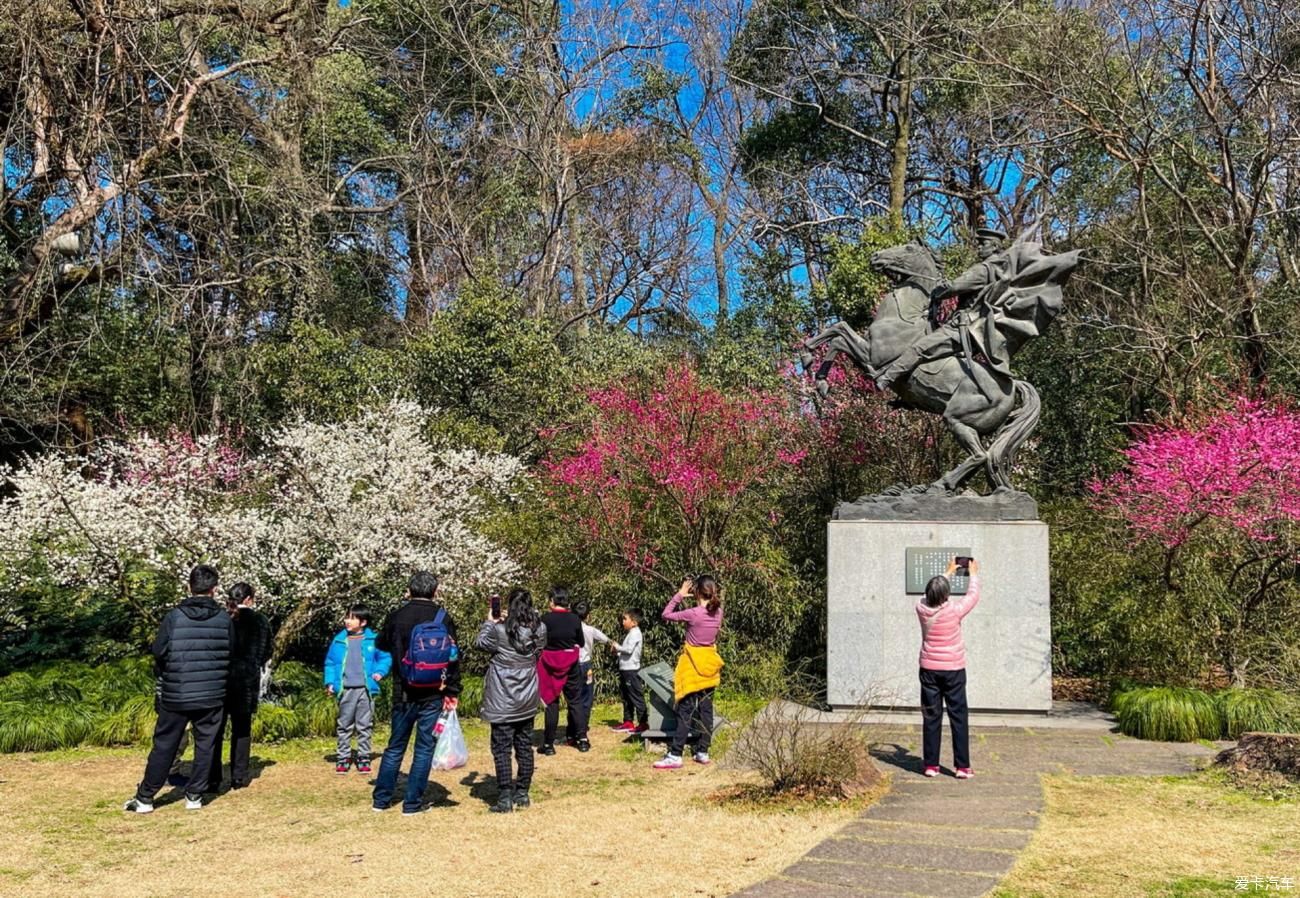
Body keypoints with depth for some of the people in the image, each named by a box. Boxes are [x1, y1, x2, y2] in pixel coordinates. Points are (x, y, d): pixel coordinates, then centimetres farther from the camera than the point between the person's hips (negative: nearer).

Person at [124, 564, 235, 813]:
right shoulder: (224, 619, -4)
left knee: (163, 746, 8)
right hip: (212, 695, 1)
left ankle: (144, 798, 14)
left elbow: (158, 653, -3)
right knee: (205, 746, 11)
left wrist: (164, 679, 16)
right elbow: (232, 657, 3)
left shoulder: (174, 616, -8)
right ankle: (195, 796, 14)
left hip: (176, 695, 0)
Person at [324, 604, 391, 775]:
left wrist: (380, 672, -9)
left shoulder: (373, 640, 0)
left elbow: (386, 658, 6)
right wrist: (330, 682, 1)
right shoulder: (338, 640, 5)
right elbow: (330, 663, 10)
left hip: (365, 690, -1)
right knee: (344, 726, 8)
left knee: (364, 726, 5)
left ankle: (363, 758, 13)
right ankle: (343, 758, 16)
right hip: (345, 690, 1)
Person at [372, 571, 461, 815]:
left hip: (403, 694, 2)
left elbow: (380, 644, 15)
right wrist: (452, 692, -3)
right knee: (424, 749, 6)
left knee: (395, 747, 15)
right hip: (433, 695, -2)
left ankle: (381, 799, 21)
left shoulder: (397, 617, -3)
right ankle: (413, 802, 8)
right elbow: (453, 657, -8)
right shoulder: (443, 618, -7)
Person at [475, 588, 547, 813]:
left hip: (503, 699, -4)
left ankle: (505, 798, 1)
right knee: (524, 745, 13)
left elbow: (479, 642, 1)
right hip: (527, 698, 5)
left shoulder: (499, 629, -17)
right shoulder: (539, 629, -5)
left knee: (501, 748, 2)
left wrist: (489, 622, 14)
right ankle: (522, 793, 19)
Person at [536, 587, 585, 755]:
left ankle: (549, 744, 9)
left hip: (550, 665, -2)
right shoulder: (574, 619, -5)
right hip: (571, 665, 2)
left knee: (552, 703, 6)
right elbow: (580, 643, 6)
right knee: (575, 701, 12)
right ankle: (582, 740, 12)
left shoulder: (546, 618, -13)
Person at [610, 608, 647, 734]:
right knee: (625, 697, 15)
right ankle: (628, 722, 23)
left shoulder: (635, 633, -13)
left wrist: (617, 647, -8)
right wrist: (617, 651, 4)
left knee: (636, 696, -6)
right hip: (624, 669, 10)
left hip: (632, 669, -10)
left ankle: (643, 722, -3)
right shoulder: (628, 633, 17)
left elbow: (629, 649, -23)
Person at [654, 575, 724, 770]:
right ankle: (703, 752, 15)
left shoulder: (693, 614, -19)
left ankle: (675, 755, -5)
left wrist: (679, 594, -5)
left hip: (693, 665, -6)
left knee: (685, 711, -5)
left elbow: (666, 614, -9)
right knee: (706, 709, 10)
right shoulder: (718, 612, -3)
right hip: (709, 665, 6)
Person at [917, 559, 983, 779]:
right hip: (953, 670, -3)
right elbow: (973, 596, 4)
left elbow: (931, 594, 16)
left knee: (931, 717, 7)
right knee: (958, 717, 4)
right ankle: (962, 766, 5)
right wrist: (973, 574, 22)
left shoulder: (922, 607, -6)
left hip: (929, 669, 3)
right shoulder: (954, 610, -15)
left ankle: (931, 765, 9)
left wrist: (949, 572, 28)